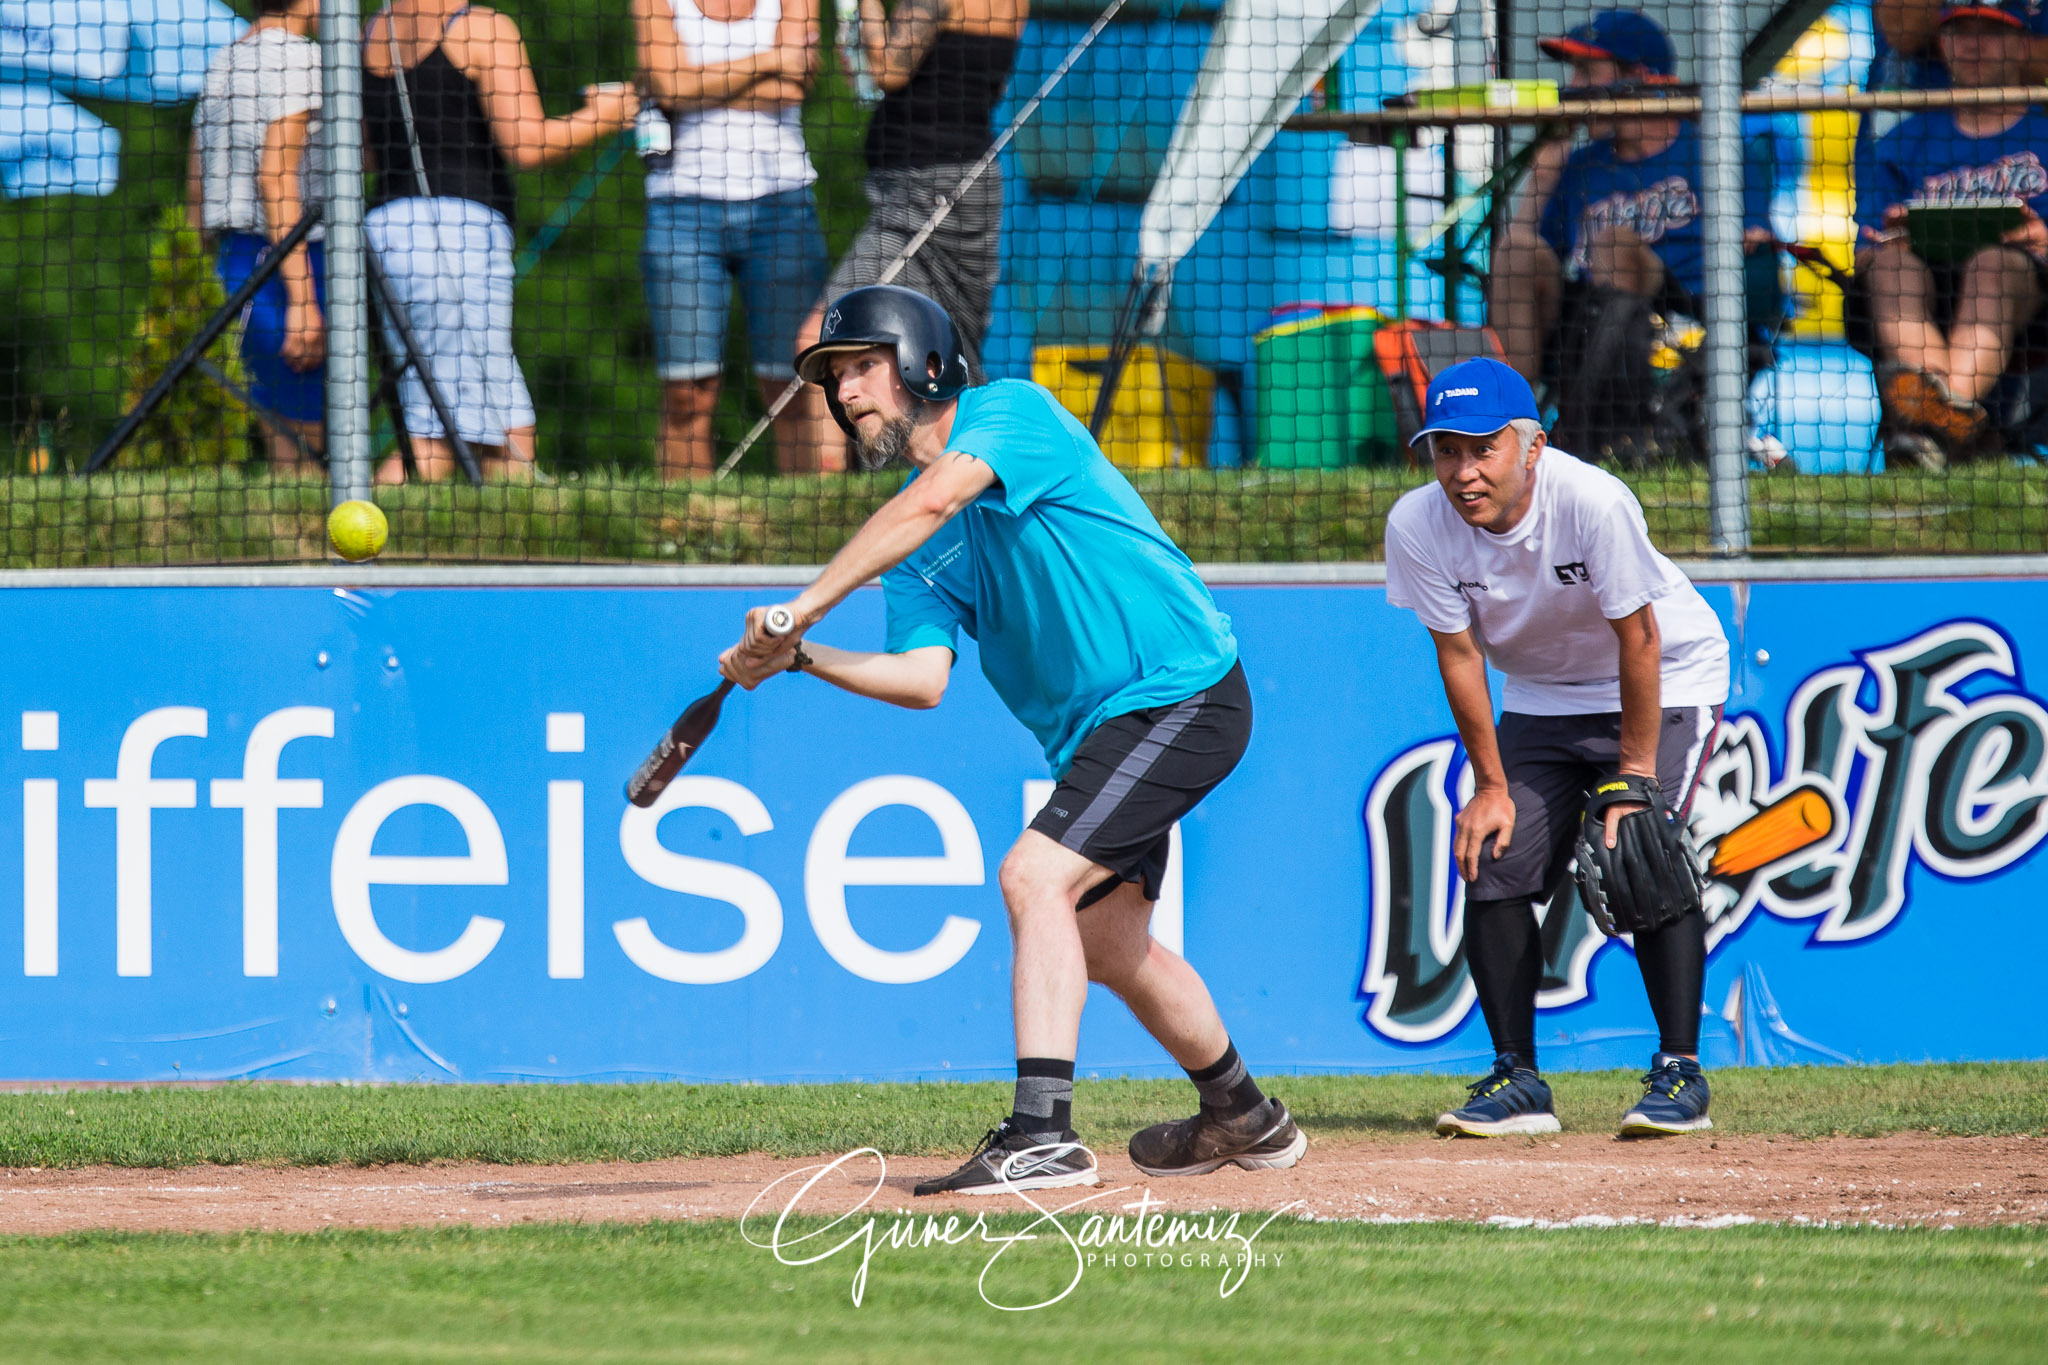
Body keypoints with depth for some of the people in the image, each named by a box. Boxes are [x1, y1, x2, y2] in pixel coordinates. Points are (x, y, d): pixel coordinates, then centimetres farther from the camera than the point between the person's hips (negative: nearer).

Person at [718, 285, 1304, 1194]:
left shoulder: (1013, 411, -12)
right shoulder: (912, 531, 10)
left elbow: (934, 501, -31)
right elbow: (922, 679, 1)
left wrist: (803, 608, -34)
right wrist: (803, 659, -15)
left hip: (1181, 695, -10)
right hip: (1093, 733, 10)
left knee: (1036, 876, -23)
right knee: (1104, 941, 20)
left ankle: (1042, 1135, -27)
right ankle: (1242, 1120, 41)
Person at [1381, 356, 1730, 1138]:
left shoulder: (1593, 502, -33)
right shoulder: (1419, 526, -21)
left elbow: (1638, 640, -24)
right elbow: (1459, 654, -11)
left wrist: (1633, 776, -21)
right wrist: (1491, 784, -11)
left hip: (1667, 683, -5)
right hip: (1539, 700, 5)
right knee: (1494, 864, -6)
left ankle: (1680, 1073, -11)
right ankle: (1517, 1081, 3)